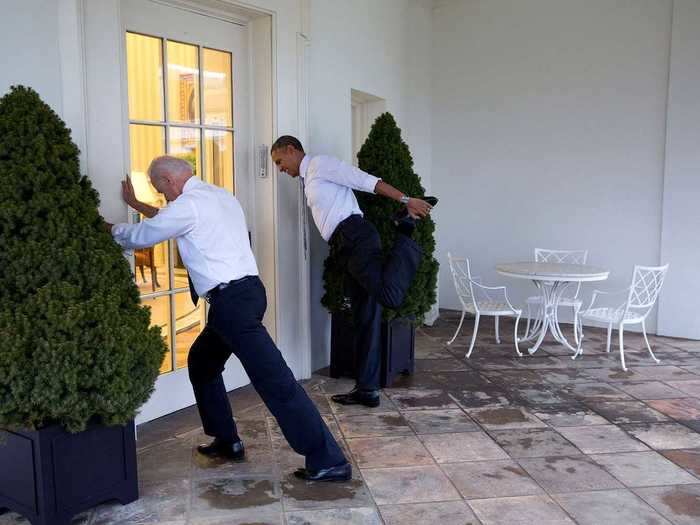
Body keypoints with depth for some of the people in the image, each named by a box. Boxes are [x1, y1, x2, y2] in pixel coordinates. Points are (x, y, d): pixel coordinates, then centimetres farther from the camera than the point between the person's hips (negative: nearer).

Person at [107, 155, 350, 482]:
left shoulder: (188, 205, -11)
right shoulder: (218, 195, 18)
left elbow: (141, 237, 3)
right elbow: (169, 221, 35)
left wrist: (112, 229, 23)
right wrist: (137, 205, 41)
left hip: (232, 301, -10)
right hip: (246, 292, 10)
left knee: (275, 381, -10)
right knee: (201, 362, 25)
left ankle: (329, 462, -6)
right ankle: (227, 441, 33)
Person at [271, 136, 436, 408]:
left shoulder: (320, 163, 2)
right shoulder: (309, 179, 30)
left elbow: (367, 181, -7)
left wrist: (406, 200, -14)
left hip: (355, 237, -9)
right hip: (349, 247, 9)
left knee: (390, 296, -29)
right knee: (365, 320, 8)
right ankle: (367, 390, 13)